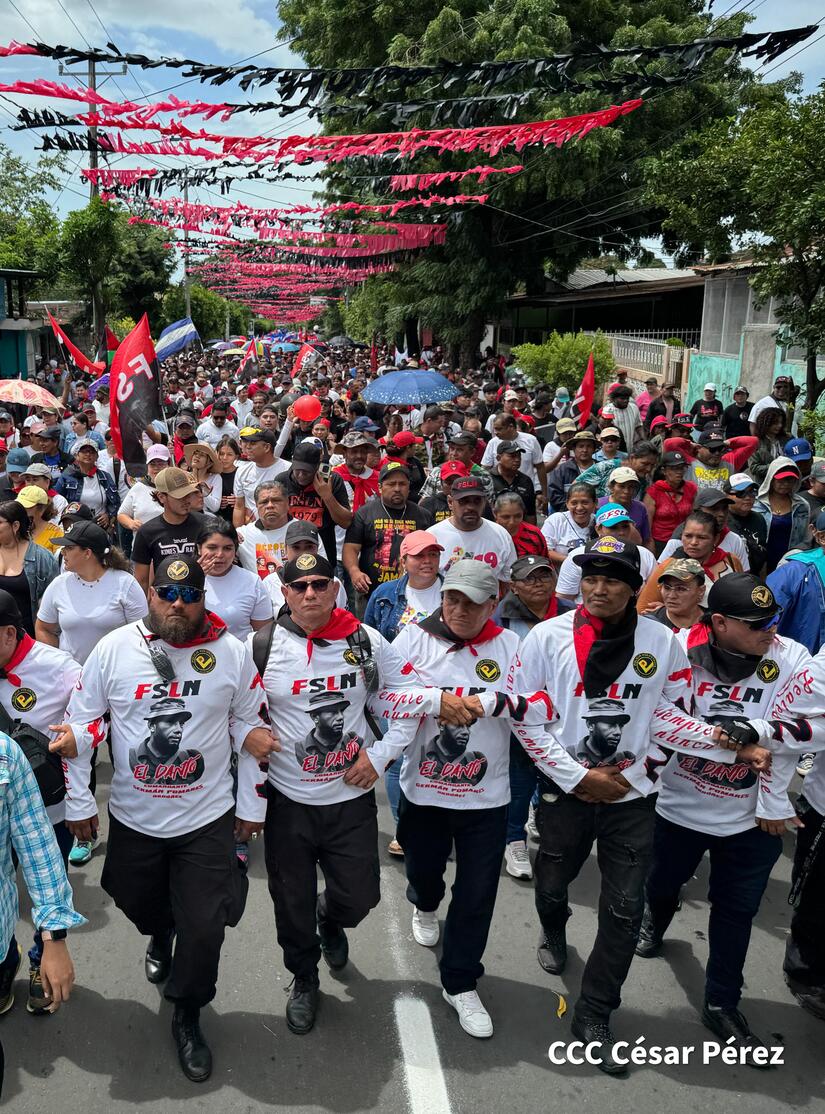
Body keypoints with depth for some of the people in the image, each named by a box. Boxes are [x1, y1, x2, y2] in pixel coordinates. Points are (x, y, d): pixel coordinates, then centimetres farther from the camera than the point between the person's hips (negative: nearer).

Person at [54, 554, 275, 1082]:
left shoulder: (232, 652, -10)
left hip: (208, 820, -1)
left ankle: (187, 1016, 30)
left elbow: (252, 727, 1)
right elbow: (79, 725, -1)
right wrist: (78, 802, 1)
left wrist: (252, 805, 4)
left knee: (204, 927, 2)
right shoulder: (114, 648, -10)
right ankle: (161, 935, 60)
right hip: (133, 818, 2)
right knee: (138, 903, 22)